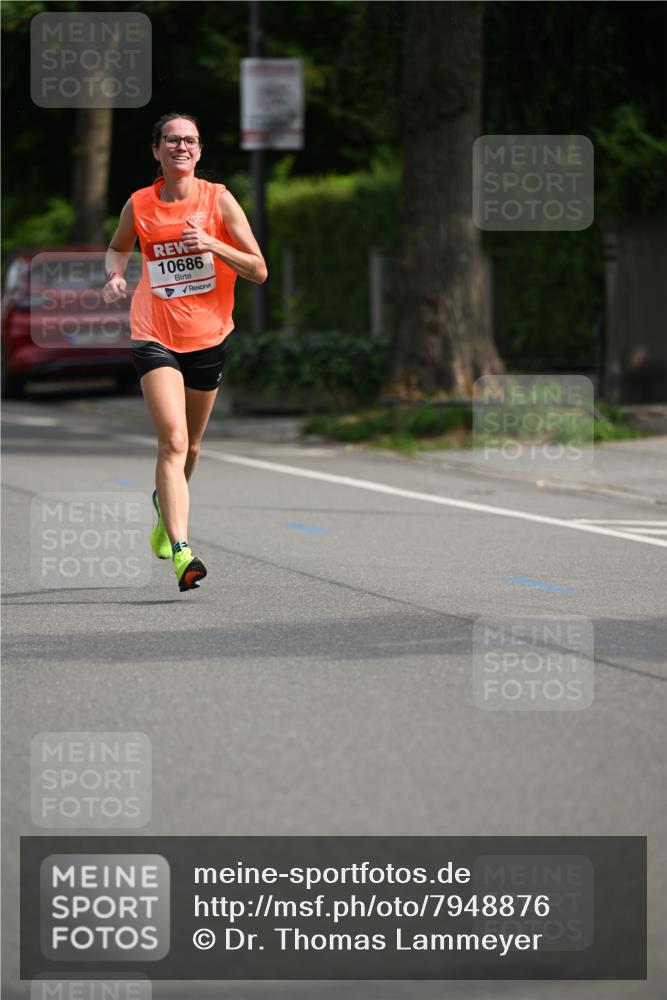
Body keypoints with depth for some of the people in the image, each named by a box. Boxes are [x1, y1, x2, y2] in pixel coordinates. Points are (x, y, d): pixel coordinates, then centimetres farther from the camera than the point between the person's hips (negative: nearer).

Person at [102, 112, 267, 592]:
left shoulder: (219, 200, -5)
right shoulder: (138, 206, -2)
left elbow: (259, 270, -6)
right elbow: (118, 247, 21)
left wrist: (211, 244, -20)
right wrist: (115, 275, -1)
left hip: (209, 336, 2)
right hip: (155, 336, -2)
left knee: (190, 446, 17)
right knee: (173, 440, -19)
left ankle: (166, 504, 50)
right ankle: (181, 551, -26)